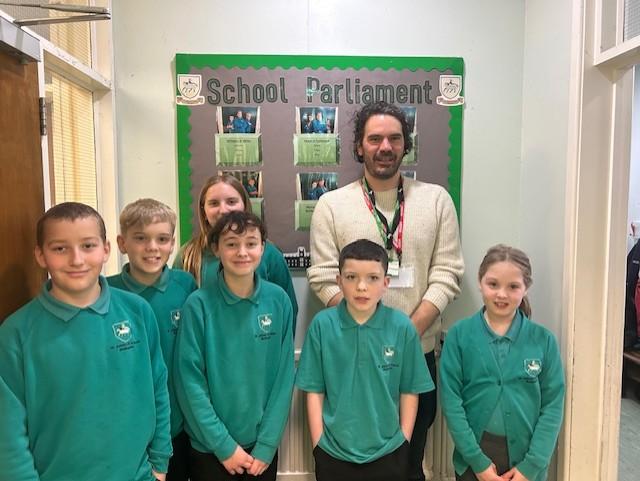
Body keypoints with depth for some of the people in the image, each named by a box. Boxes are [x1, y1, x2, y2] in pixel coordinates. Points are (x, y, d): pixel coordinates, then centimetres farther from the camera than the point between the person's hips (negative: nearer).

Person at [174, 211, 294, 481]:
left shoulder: (279, 300, -7)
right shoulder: (199, 305, -13)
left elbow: (284, 375, -4)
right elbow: (190, 381, -12)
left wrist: (267, 445, -6)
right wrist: (224, 445, -11)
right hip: (209, 448, -2)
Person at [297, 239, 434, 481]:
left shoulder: (402, 327, -10)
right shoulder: (322, 324, -10)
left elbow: (409, 391, -2)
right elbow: (315, 391, -4)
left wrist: (403, 442, -1)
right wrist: (318, 443, -3)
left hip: (388, 453, 0)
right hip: (333, 453, 0)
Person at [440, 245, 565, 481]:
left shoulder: (543, 340, -5)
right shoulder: (459, 335, -9)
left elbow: (553, 405, -4)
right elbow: (451, 400, -10)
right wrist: (478, 461, -11)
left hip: (526, 458, 1)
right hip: (474, 455, -1)